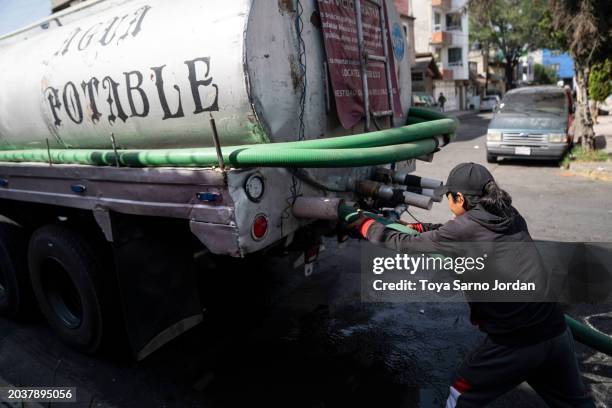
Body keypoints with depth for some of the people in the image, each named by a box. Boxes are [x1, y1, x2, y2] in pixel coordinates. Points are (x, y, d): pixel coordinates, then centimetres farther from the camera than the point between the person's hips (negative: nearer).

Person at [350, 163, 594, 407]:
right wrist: (418, 227, 24)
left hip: (515, 342, -7)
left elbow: (409, 247, -3)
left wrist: (367, 226, 10)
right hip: (556, 332, 7)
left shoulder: (465, 228, -13)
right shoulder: (510, 216, 8)